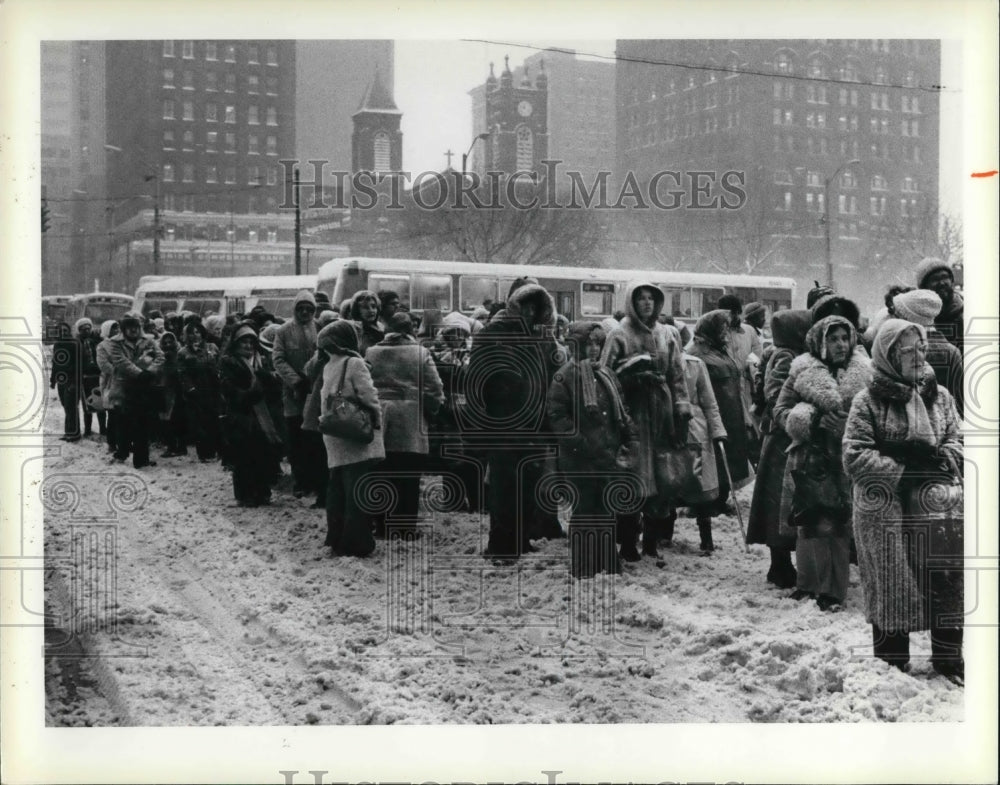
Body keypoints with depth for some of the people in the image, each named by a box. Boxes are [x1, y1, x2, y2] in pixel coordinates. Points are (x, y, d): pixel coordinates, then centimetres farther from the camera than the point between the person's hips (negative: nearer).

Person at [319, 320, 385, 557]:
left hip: (334, 439, 7)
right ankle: (356, 542, -3)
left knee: (337, 488, 14)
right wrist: (377, 421, -2)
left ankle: (336, 537, 21)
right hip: (357, 439, -7)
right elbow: (368, 396, -14)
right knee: (358, 492, -4)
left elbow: (325, 400, 14)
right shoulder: (355, 364, -12)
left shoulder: (329, 366, 10)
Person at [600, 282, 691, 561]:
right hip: (631, 414, -4)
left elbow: (677, 376, 10)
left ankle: (651, 542, 15)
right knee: (631, 479, -4)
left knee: (661, 478, 5)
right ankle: (628, 544, 5)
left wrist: (682, 410, 4)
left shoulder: (668, 334, 12)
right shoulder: (620, 335, 0)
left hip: (662, 414, 4)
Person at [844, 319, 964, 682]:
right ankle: (892, 665, 23)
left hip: (939, 507, 4)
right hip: (885, 512, -3)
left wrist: (936, 458, -9)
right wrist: (903, 468, -17)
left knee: (947, 585, 6)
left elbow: (957, 442, 12)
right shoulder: (869, 400, -6)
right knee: (892, 590, 7)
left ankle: (948, 658, 25)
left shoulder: (939, 395, 7)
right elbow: (855, 457, -12)